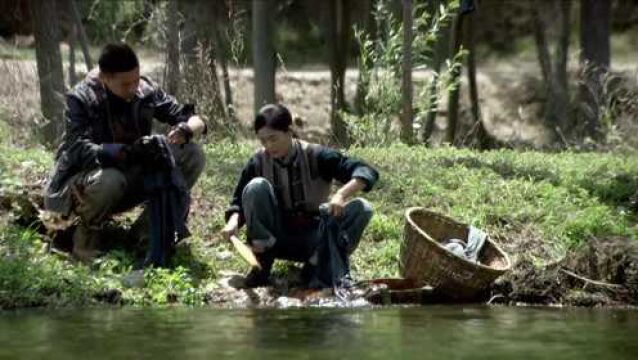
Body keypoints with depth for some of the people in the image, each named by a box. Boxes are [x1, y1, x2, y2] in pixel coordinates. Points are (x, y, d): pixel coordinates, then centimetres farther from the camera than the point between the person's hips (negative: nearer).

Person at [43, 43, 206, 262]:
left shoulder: (146, 92, -9)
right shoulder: (80, 99, -20)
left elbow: (196, 121, -5)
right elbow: (79, 151, -31)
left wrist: (185, 130, -31)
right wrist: (126, 151, -45)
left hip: (131, 174, 5)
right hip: (81, 180, -5)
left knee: (192, 155, -13)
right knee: (109, 180, -41)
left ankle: (146, 228, -4)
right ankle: (87, 233, -8)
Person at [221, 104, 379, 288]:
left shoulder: (315, 156, -14)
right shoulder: (258, 163, -8)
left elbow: (367, 172, -21)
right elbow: (238, 202, 0)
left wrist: (341, 195, -40)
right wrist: (233, 222, -24)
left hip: (311, 238, 0)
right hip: (273, 239, 0)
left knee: (362, 208, -23)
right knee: (256, 186, -25)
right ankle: (262, 263, -20)